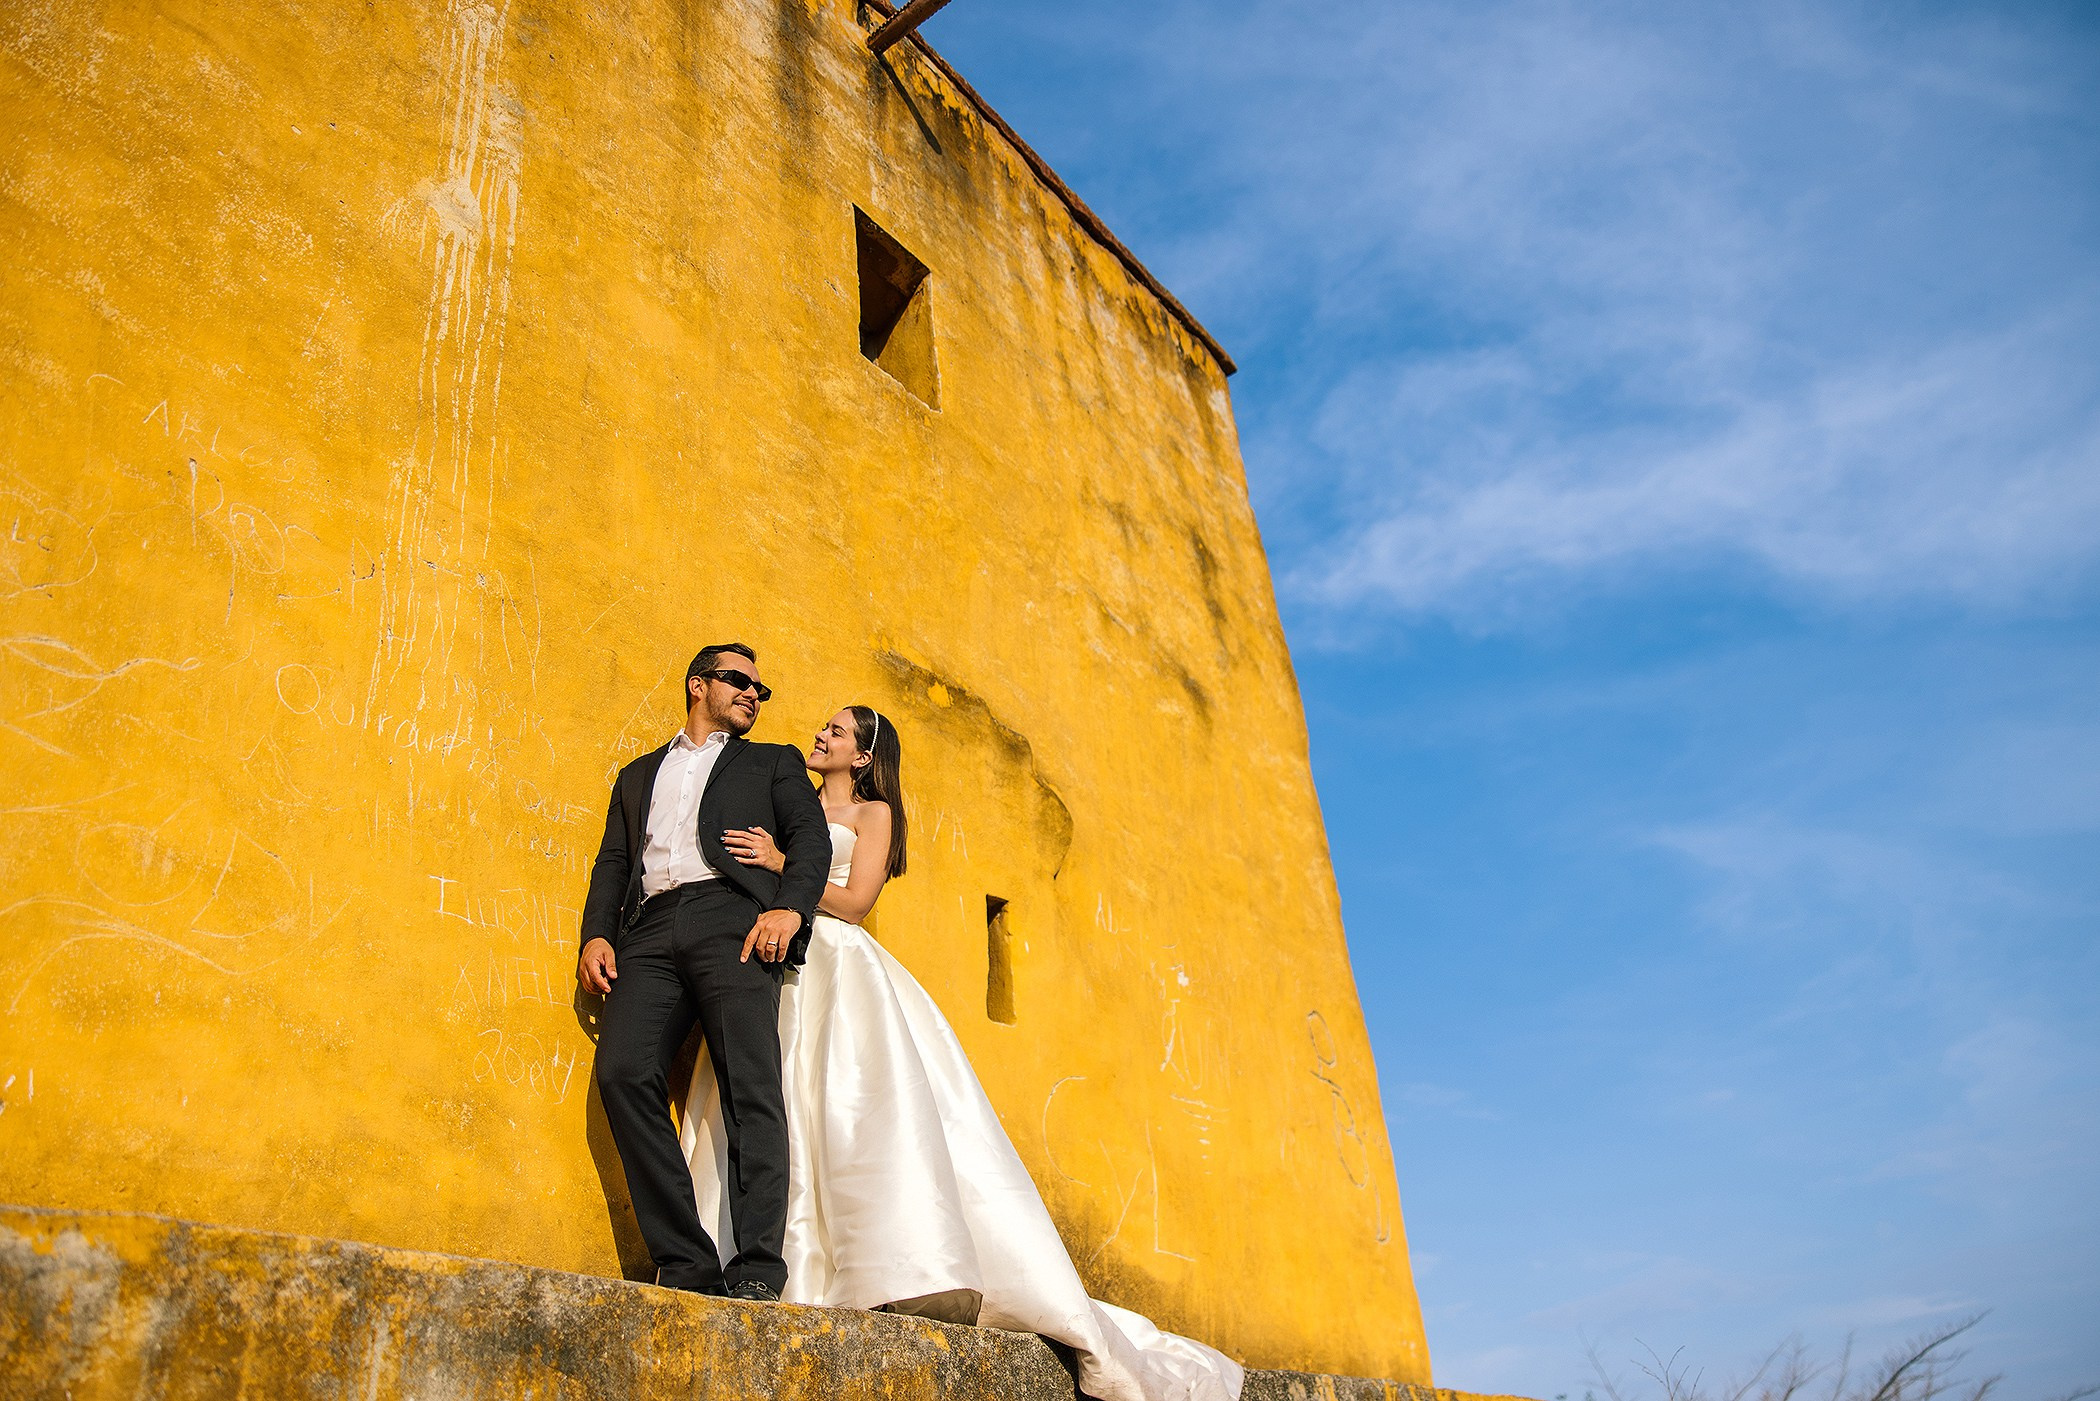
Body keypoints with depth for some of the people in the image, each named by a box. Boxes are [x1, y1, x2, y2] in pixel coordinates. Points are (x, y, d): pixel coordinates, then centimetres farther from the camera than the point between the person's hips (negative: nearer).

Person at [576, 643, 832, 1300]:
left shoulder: (774, 762, 26)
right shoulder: (639, 774, 34)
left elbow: (811, 837, 9)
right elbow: (613, 863, 24)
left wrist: (789, 907, -11)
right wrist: (596, 935, 4)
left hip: (732, 920, -2)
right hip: (650, 932, 3)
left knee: (752, 1084, -20)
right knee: (623, 1073, -19)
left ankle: (757, 1271, -22)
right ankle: (687, 1265, -15)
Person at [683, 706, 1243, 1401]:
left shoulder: (872, 812, 12)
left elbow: (853, 901, -3)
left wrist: (781, 863, -7)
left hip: (842, 968, -5)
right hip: (779, 969, 6)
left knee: (868, 1102, -25)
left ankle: (917, 1274, -34)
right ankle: (780, 1271, -21)